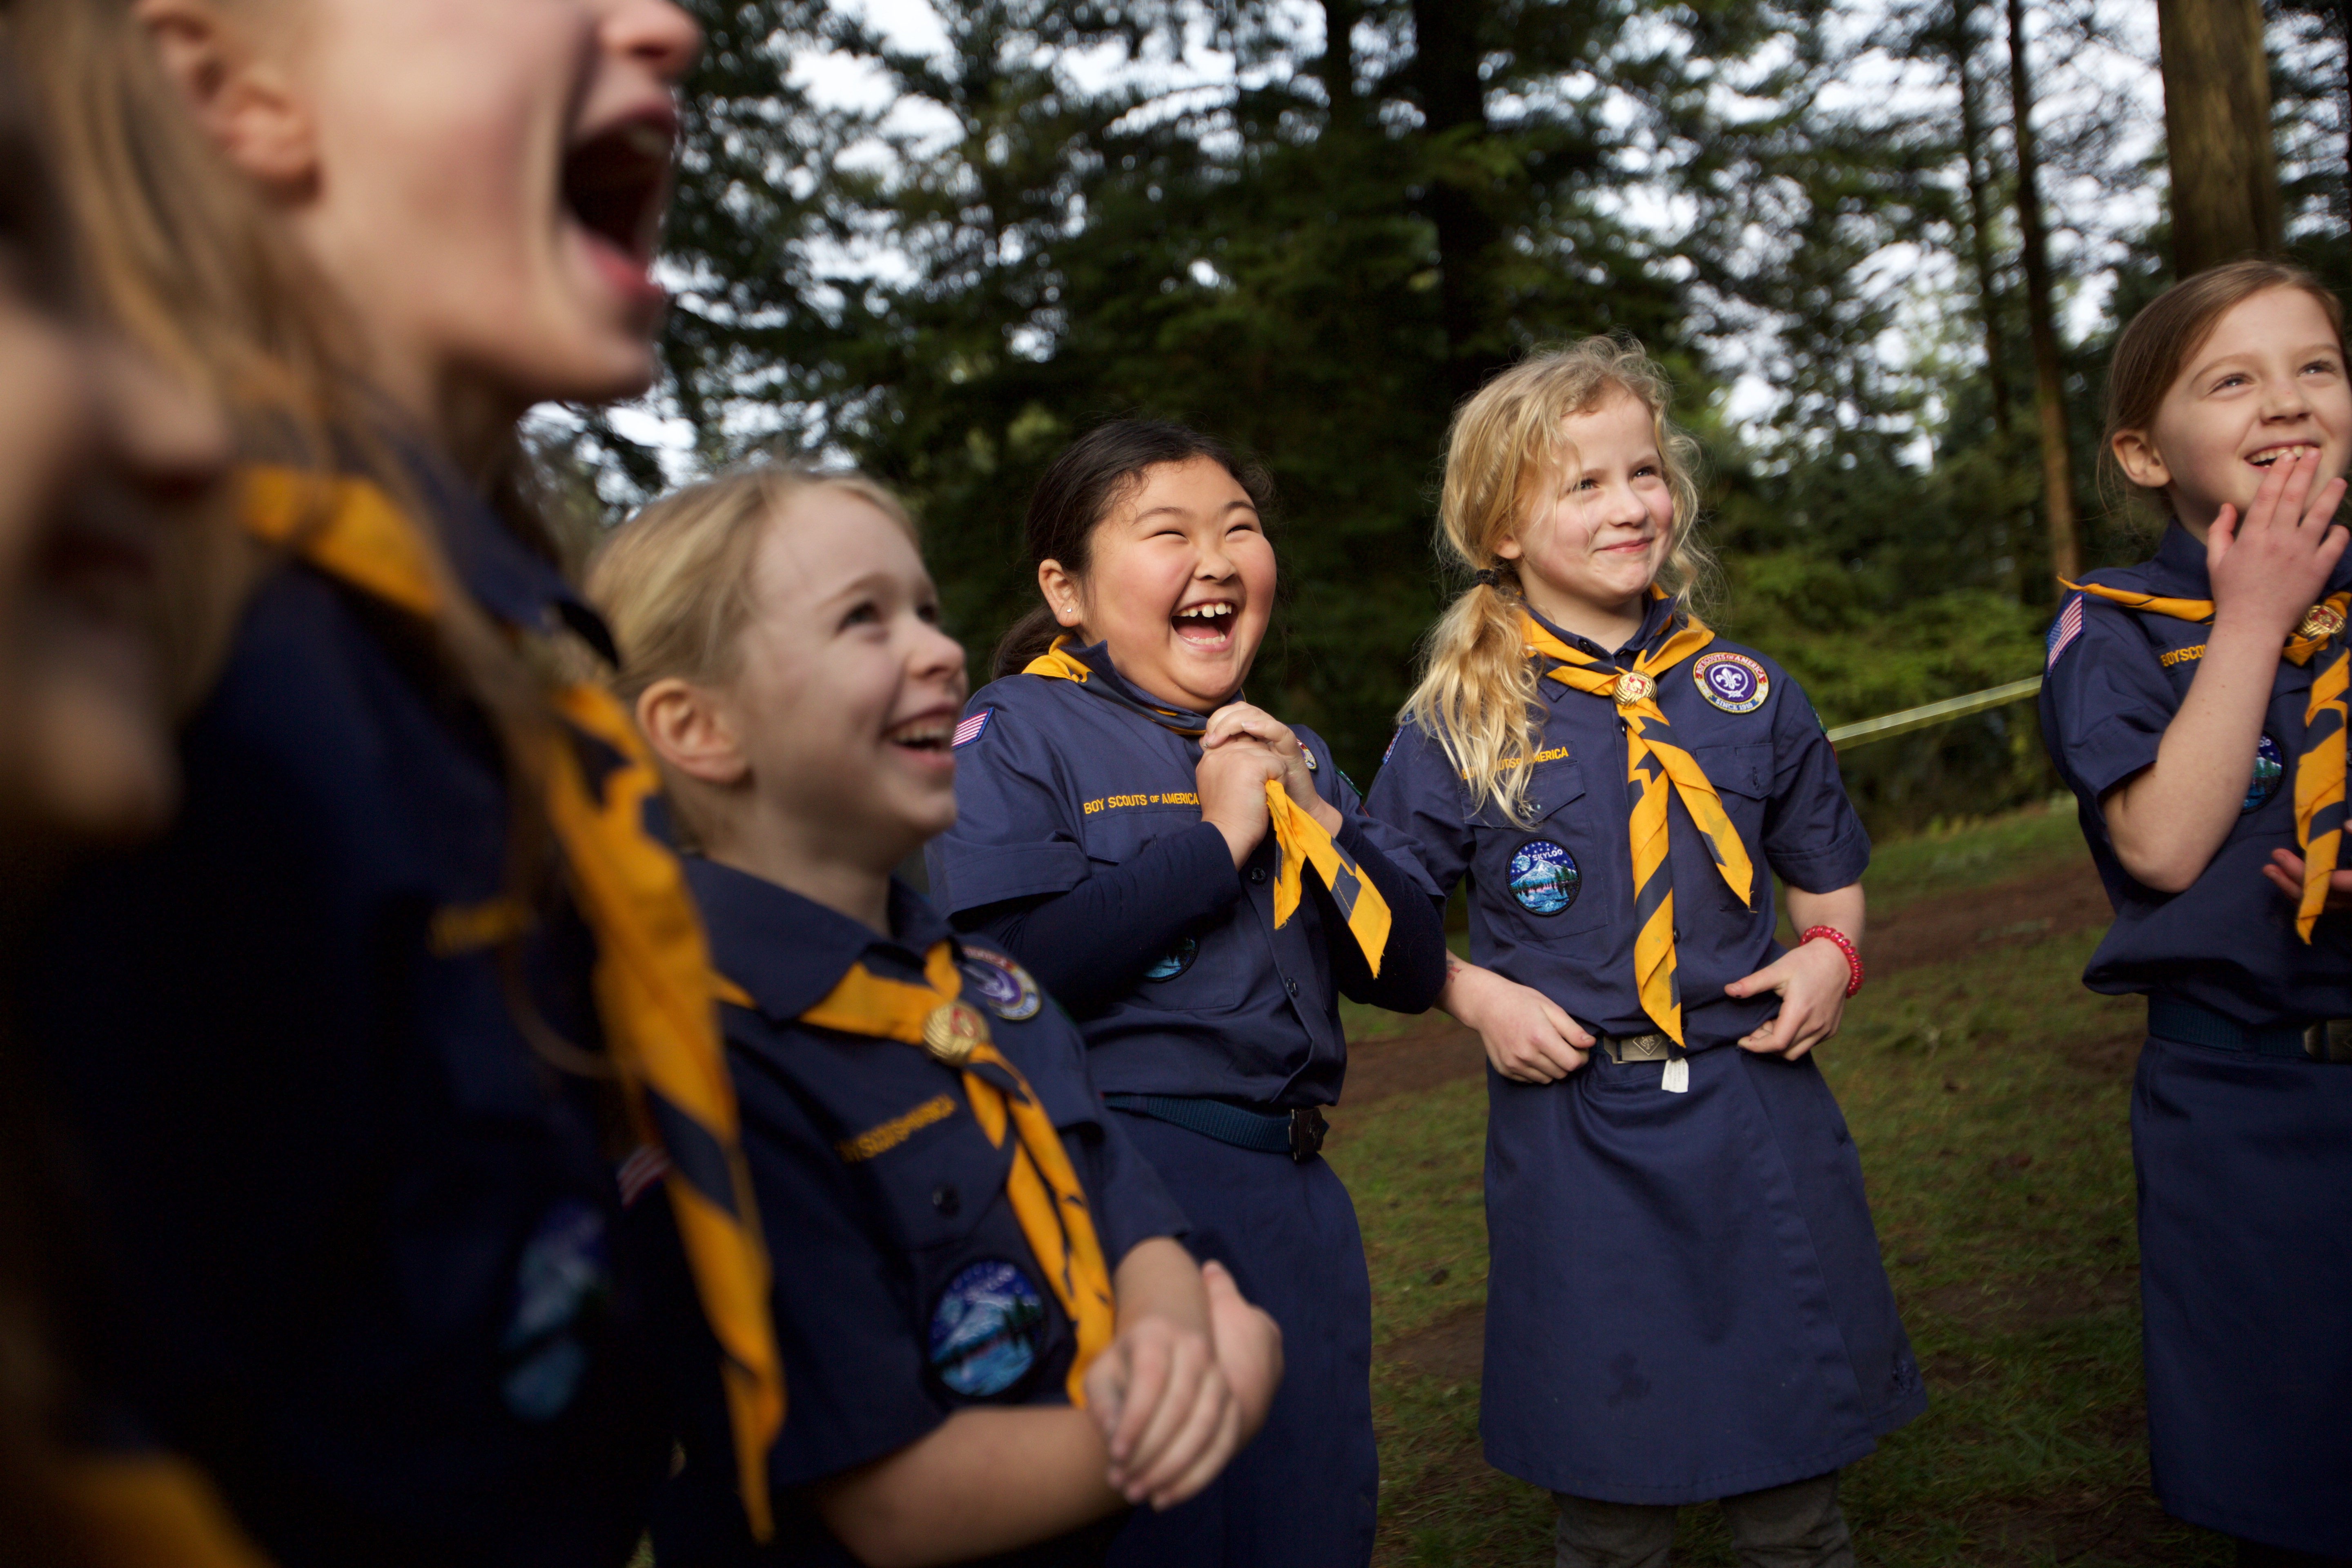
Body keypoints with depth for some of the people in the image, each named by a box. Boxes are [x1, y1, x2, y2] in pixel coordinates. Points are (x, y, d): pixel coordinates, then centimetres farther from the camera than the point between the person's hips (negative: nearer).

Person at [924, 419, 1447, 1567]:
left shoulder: (1287, 754, 14)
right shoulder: (1015, 734, -5)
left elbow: (1411, 973, 11)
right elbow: (1004, 968, -21)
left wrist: (1313, 817, -5)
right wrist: (1217, 839, -13)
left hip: (1297, 1196, 7)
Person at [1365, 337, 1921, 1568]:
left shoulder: (1747, 693, 4)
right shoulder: (1460, 723, -4)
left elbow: (1827, 872, 15)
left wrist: (1830, 954, -4)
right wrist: (1477, 997, -12)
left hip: (1758, 1109, 2)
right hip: (1570, 1129, -2)